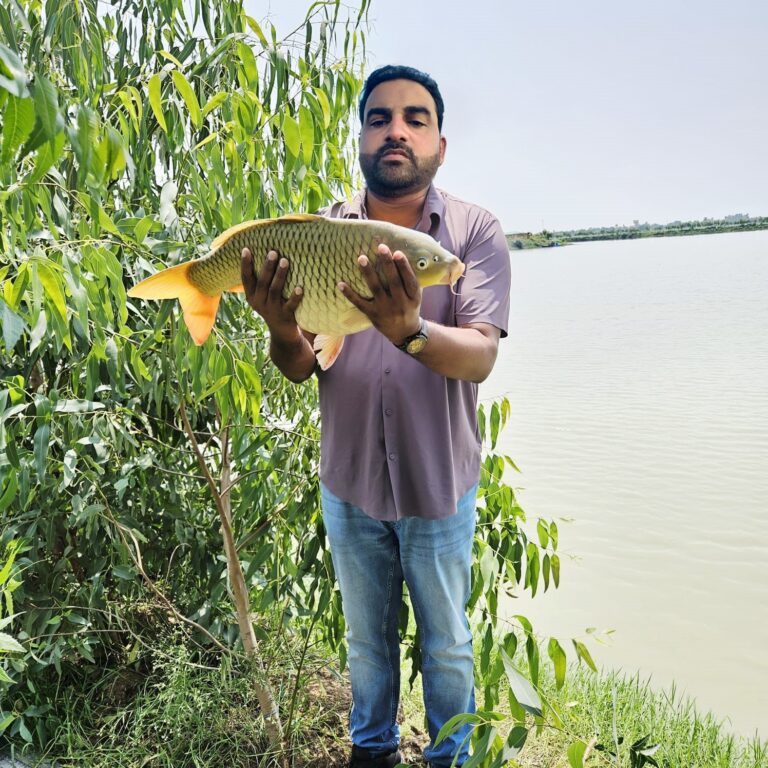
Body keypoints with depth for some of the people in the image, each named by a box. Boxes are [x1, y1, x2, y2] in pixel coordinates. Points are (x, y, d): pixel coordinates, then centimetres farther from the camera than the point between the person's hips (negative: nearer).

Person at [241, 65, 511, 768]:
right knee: (366, 636, 23)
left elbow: (480, 355, -23)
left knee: (446, 642, 18)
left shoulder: (475, 231, -11)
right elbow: (300, 369, -7)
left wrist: (411, 330, -44)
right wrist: (282, 333, -31)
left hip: (439, 485, -2)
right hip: (348, 481, 2)